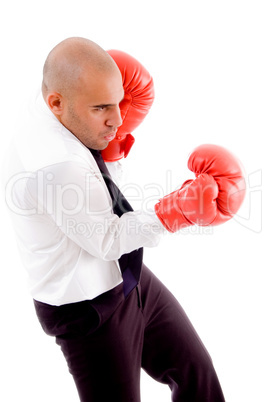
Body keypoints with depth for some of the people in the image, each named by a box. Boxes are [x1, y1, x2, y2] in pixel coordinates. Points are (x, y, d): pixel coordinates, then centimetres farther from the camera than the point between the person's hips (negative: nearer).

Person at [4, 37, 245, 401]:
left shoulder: (61, 124, -4)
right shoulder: (53, 165, -33)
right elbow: (108, 241, -22)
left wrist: (113, 147, -8)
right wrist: (176, 212, -30)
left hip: (130, 277, 9)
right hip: (90, 309, -9)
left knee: (195, 370, 19)